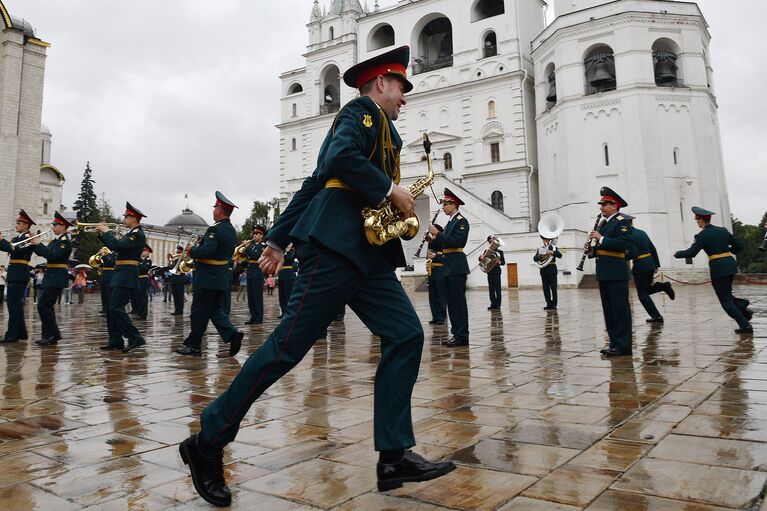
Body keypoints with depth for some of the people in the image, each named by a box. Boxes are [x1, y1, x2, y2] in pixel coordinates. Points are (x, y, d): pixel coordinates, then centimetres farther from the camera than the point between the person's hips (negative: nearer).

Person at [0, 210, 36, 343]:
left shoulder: (28, 238, -11)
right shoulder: (17, 238, 18)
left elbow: (15, 251, -23)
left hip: (19, 275, -10)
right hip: (14, 274, 10)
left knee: (14, 304, -8)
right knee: (16, 304, 14)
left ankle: (12, 335, -4)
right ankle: (21, 333, 21)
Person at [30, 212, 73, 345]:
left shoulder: (65, 241, -13)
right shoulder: (55, 240, 16)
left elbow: (52, 255, -24)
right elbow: (42, 253, 16)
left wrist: (39, 244, -15)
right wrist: (35, 244, 2)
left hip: (57, 277, -10)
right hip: (51, 275, 10)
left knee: (43, 305, -11)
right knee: (46, 305, 11)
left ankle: (52, 335, -5)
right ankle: (51, 335, 17)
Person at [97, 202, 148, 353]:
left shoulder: (138, 234, -13)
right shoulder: (131, 233, 18)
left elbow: (117, 246, -23)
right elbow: (115, 246, 21)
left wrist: (106, 232, -11)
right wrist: (103, 233, 12)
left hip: (126, 277, -10)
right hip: (120, 275, 10)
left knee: (116, 308, -14)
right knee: (112, 309, 11)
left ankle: (135, 339, -12)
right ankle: (115, 341, 17)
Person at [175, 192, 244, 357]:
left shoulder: (215, 229, -18)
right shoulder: (231, 231, 11)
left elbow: (206, 251, -28)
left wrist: (191, 250, -8)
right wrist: (197, 249, 16)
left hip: (207, 279, -9)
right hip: (222, 278, 9)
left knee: (199, 313, 3)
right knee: (215, 310, 15)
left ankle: (193, 345, 13)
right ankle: (232, 334, -1)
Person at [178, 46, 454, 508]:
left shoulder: (379, 128, 30)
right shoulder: (363, 110, 4)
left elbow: (315, 182, 26)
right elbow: (341, 158, -19)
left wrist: (279, 240, 23)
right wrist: (391, 189, -9)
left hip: (367, 255, 10)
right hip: (336, 245, -10)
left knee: (407, 335, -2)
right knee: (289, 345, -9)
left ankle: (395, 456, 0)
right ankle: (207, 444, 5)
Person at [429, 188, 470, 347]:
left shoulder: (461, 221, -8)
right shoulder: (451, 221, 19)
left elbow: (459, 241, -21)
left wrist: (438, 234, -19)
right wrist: (436, 239, 4)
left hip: (457, 266, -9)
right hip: (450, 267, 10)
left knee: (458, 301, -7)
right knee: (452, 301, 11)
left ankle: (462, 336, -2)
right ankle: (456, 334, 17)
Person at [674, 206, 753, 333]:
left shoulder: (703, 235, -10)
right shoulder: (722, 230, 9)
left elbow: (691, 252, -14)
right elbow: (739, 244, 11)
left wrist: (677, 254, 2)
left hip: (718, 267, -7)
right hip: (731, 264, 7)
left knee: (725, 300, 2)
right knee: (726, 295, 24)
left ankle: (745, 325, 0)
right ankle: (743, 308, 4)